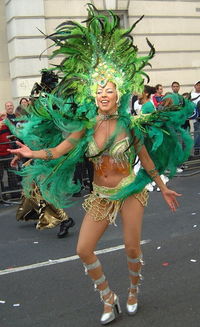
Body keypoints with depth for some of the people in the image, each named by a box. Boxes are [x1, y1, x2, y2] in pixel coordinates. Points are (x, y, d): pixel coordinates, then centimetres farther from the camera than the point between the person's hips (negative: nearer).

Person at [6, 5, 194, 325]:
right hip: (100, 196, 3)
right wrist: (33, 153, -28)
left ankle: (133, 292, 37)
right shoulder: (87, 127, -3)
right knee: (84, 250, -2)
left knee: (132, 248, 5)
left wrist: (163, 188, 8)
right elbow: (59, 150, -11)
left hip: (130, 191, -2)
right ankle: (110, 301, 19)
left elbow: (147, 161, 2)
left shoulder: (131, 125, -7)